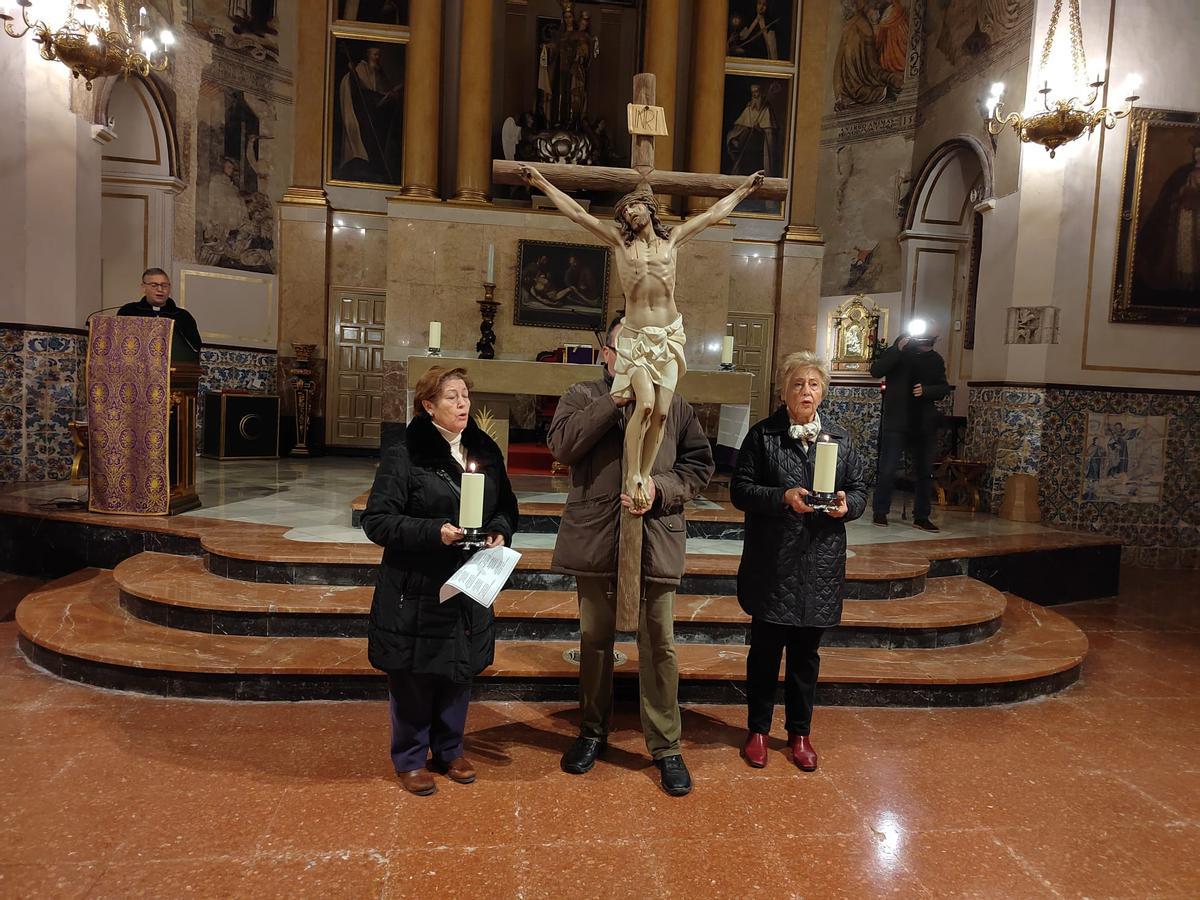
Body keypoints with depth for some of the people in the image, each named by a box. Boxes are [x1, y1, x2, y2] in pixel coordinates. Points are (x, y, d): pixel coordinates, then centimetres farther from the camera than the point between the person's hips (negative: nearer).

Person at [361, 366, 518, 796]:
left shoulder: (486, 452, 6)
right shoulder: (404, 456, -11)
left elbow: (507, 507, 15)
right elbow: (377, 520, -14)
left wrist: (500, 532, -7)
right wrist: (434, 532, -24)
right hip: (415, 590, -5)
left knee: (459, 673, 16)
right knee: (413, 678, 7)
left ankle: (449, 750, 37)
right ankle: (410, 759, 29)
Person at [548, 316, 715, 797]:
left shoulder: (674, 405, 6)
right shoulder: (583, 397, 3)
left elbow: (699, 464, 4)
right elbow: (561, 445, -15)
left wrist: (660, 489, -14)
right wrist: (615, 399, -18)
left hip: (655, 539, 0)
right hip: (596, 537, 0)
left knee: (659, 645, 7)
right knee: (594, 639, 15)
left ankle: (665, 746, 23)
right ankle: (592, 732, 34)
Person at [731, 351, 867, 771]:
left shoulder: (839, 438, 8)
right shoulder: (762, 435, -1)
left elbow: (859, 489, 11)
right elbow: (740, 489, -4)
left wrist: (846, 504, -11)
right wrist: (783, 497, -19)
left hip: (819, 566, 3)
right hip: (772, 564, -2)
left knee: (806, 652, 13)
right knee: (765, 649, 7)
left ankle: (800, 733, 29)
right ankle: (758, 730, 25)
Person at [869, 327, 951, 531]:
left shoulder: (936, 359, 8)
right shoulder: (896, 353, 0)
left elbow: (944, 388, 10)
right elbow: (876, 371, -14)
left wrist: (926, 390, -11)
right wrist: (898, 349, -21)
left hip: (924, 424, 4)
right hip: (896, 422, -3)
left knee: (924, 472, 8)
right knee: (887, 469, -4)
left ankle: (921, 516, 17)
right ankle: (880, 512, 8)